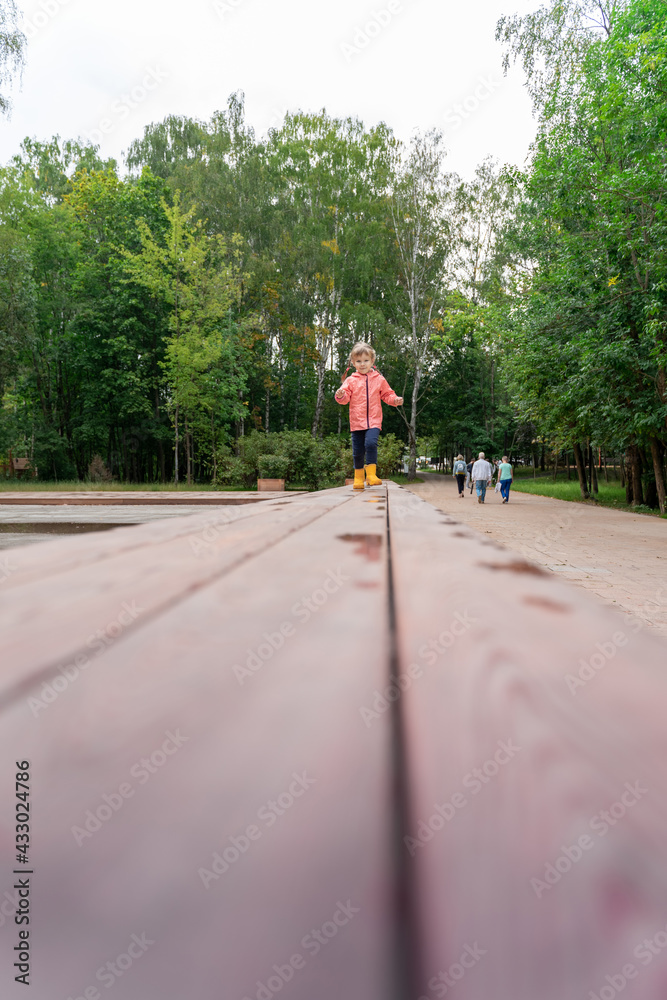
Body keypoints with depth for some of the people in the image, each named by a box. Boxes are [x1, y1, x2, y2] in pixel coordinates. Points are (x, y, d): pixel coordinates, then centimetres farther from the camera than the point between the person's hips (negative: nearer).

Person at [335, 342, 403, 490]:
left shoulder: (379, 379, 9)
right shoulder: (351, 381, 7)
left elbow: (387, 395, 15)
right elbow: (345, 398, 1)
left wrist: (395, 400, -4)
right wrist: (340, 395, -21)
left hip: (374, 421, -1)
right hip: (356, 422, 1)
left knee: (371, 443, -24)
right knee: (358, 451, 6)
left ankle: (371, 474, -17)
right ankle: (358, 477, 23)